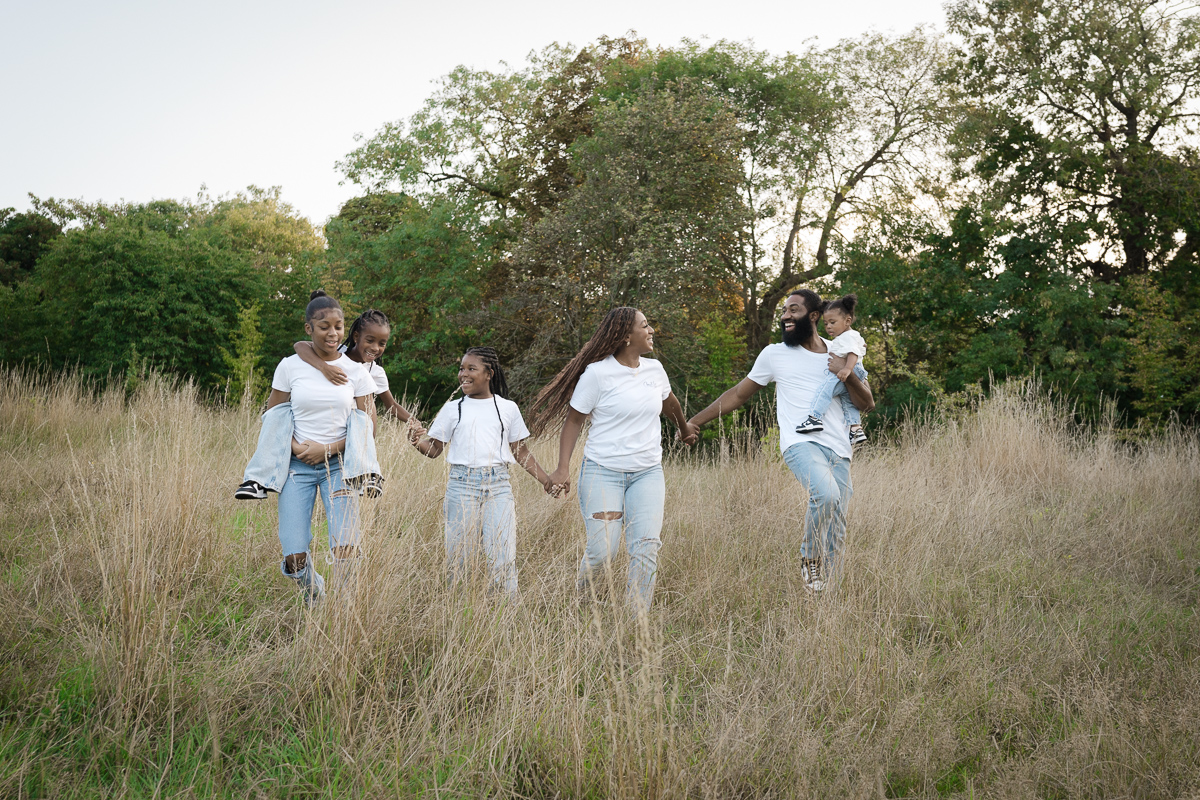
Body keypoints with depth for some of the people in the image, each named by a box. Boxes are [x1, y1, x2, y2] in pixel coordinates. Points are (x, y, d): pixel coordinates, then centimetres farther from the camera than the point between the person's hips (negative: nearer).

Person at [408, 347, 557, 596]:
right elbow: (434, 449, 7)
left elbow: (521, 452, 15)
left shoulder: (507, 408, 11)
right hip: (462, 484, 0)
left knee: (503, 556, -5)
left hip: (498, 485, 0)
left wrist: (546, 480, 8)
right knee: (458, 552, 0)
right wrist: (417, 442, -14)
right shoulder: (452, 409, 10)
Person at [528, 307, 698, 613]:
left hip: (647, 473, 4)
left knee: (646, 550, -10)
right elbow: (574, 420, -4)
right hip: (603, 472, -4)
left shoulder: (655, 369, 8)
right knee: (601, 551, -8)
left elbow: (669, 401, 30)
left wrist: (684, 427, 47)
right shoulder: (598, 373, -8)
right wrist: (563, 468, -12)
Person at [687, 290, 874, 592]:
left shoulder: (841, 354, 15)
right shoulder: (774, 354, 11)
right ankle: (809, 556, -8)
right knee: (826, 494, -32)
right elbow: (738, 395, 18)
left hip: (839, 451, 3)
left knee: (836, 534, -2)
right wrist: (694, 422, 16)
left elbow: (867, 404, 14)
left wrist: (848, 375, -5)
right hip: (801, 444, -3)